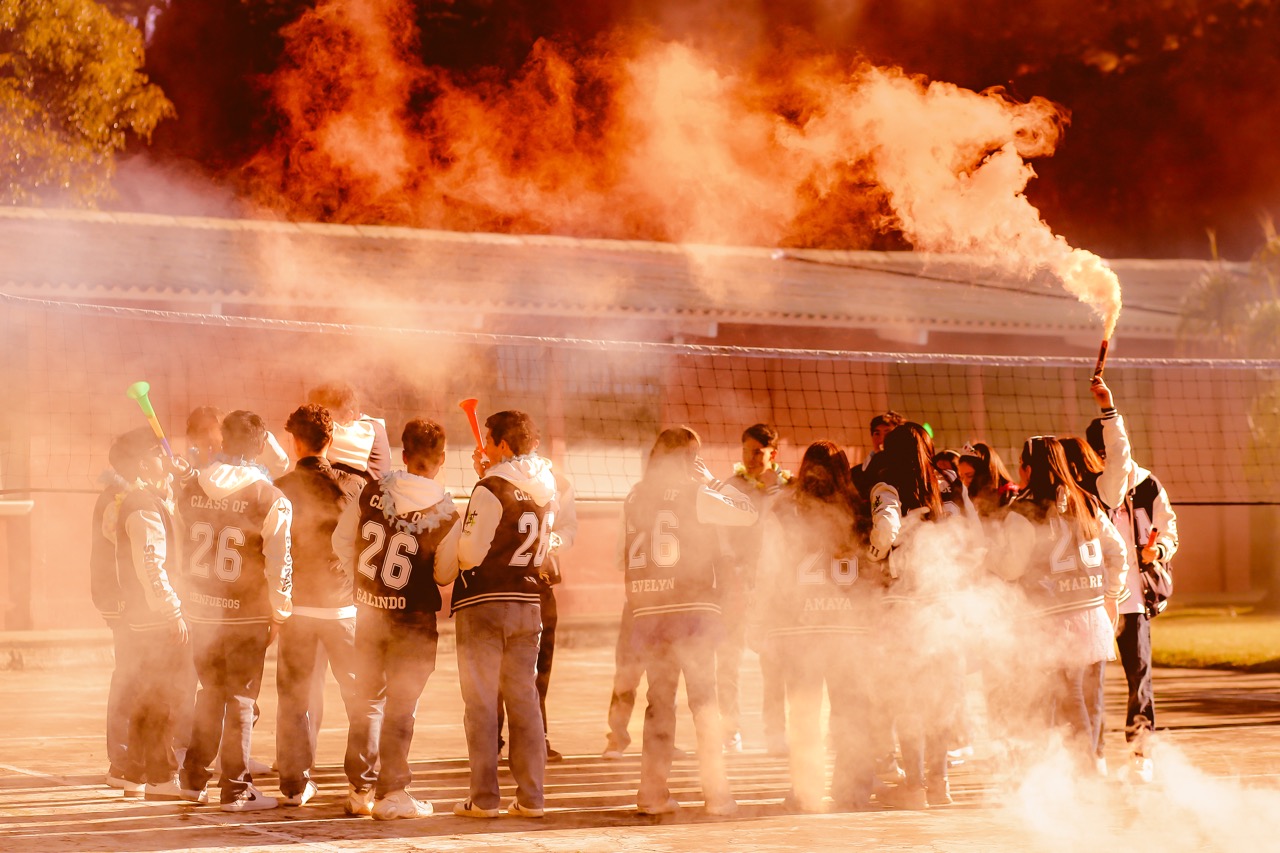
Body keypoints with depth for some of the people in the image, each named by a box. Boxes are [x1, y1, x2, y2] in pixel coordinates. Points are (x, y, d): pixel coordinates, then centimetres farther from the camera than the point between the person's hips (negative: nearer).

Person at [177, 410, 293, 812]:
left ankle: (194, 775, 28)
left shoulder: (193, 490, 0)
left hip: (201, 611, 4)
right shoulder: (271, 499, -13)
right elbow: (279, 562, -13)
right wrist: (279, 612, -1)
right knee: (241, 699, 5)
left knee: (210, 692, 21)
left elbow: (184, 548, 10)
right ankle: (236, 789, 7)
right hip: (246, 613, -4)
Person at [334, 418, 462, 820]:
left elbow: (341, 541, 2)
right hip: (413, 619, -3)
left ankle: (360, 789, 19)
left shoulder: (371, 493, -6)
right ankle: (391, 794, 5)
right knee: (401, 707, 4)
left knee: (369, 700, 16)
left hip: (369, 610, 3)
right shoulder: (445, 512, -12)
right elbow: (445, 574, -8)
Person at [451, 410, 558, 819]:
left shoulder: (490, 489, -15)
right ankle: (530, 797, 8)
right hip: (528, 602, 6)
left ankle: (484, 797, 1)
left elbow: (471, 553, -17)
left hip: (483, 603, -6)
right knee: (524, 699, 10)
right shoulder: (546, 490, 6)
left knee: (481, 702, 1)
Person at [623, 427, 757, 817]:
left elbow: (626, 556, 11)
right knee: (704, 701, 2)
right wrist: (713, 481, 6)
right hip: (692, 609, -4)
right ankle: (715, 792, 0)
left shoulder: (635, 499, 7)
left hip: (648, 613, 4)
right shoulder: (693, 495, -7)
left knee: (659, 700, 12)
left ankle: (652, 793, 9)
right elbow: (749, 513, -1)